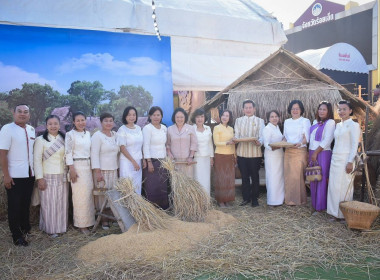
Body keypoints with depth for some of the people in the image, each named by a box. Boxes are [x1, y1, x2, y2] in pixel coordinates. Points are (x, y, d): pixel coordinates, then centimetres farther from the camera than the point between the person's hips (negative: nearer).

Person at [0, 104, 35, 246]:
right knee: (15, 206, 6)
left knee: (26, 204, 18)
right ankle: (17, 236, 18)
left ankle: (25, 228, 37)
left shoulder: (31, 130, 7)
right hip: (14, 176, -5)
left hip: (29, 174, 5)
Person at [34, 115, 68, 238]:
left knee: (62, 203, 9)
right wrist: (39, 178, -11)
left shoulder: (64, 139, 8)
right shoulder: (40, 140, -3)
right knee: (49, 203, 2)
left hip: (62, 177, 4)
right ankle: (51, 229, 15)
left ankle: (61, 226, 22)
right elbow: (37, 160, -6)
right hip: (48, 177, -4)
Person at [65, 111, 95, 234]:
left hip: (88, 166, 5)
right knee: (80, 195, -3)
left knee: (89, 194, 7)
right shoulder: (70, 134, -4)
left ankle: (89, 221, 18)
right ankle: (81, 224, 7)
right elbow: (68, 153, -8)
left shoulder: (88, 134, 12)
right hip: (77, 166, -5)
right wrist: (72, 169, -13)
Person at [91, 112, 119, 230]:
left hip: (114, 170, 6)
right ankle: (104, 220, 6)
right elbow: (94, 155, -12)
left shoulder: (115, 135, 13)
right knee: (102, 195, -3)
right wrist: (98, 172, -17)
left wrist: (118, 168, 14)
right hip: (102, 170, -6)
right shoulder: (97, 135, -6)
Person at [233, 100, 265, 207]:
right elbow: (236, 135, 9)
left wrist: (259, 142, -23)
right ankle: (246, 198, 18)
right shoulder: (238, 120, 14)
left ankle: (254, 199, 14)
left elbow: (262, 136, -2)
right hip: (242, 152, 2)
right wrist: (235, 139, -14)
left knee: (255, 176, 3)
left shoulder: (259, 121, 7)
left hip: (255, 152, -2)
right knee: (244, 177, 7)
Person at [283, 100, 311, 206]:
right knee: (288, 176, 5)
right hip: (288, 152, 5)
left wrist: (300, 143, -29)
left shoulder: (305, 121, -1)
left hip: (300, 151, -5)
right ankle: (289, 199, 15)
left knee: (298, 176, -5)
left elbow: (307, 138, -9)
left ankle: (299, 199, 7)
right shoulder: (287, 122, 16)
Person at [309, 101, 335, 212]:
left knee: (322, 179, -2)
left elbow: (327, 141, -14)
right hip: (312, 153, 7)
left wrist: (316, 153, -14)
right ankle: (314, 203, 23)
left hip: (323, 154, -7)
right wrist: (310, 153, 11)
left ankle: (321, 205, 7)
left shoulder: (330, 122, -7)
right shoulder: (315, 122, 15)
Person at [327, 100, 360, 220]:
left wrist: (350, 162, -16)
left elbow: (354, 145, -11)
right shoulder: (338, 125, 15)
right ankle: (335, 211, 17)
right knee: (333, 186, 7)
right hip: (335, 159, 7)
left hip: (345, 159, -7)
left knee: (344, 187, -4)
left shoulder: (353, 125, -6)